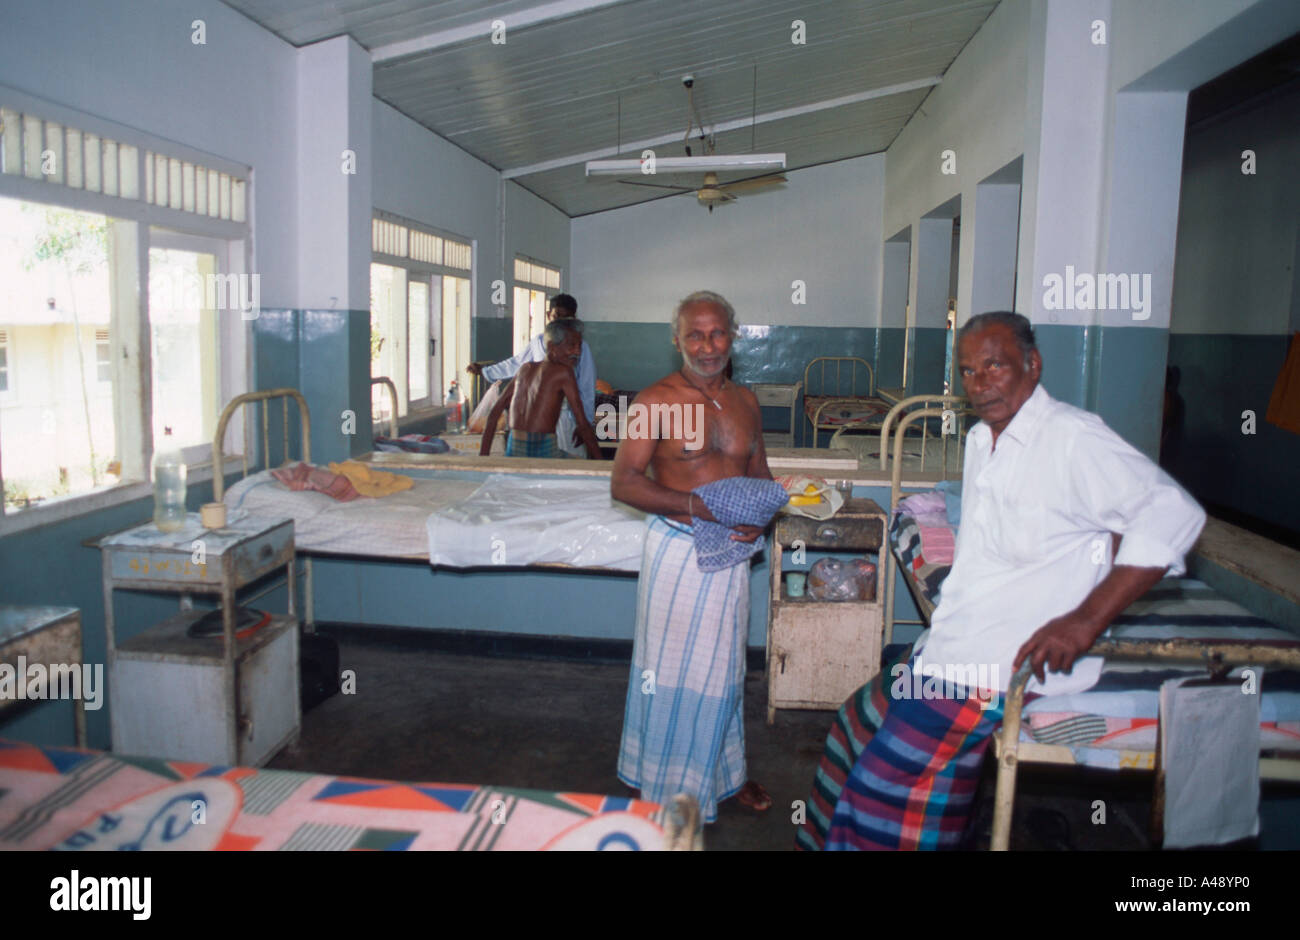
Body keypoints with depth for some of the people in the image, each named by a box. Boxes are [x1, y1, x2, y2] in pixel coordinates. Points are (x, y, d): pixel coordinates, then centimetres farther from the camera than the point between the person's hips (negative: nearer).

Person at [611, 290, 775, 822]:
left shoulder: (744, 401, 7)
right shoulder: (656, 401, -11)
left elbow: (759, 472, 17)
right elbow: (623, 482, -15)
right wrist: (698, 507, -24)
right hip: (678, 549, -5)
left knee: (723, 667, 18)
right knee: (672, 668, 5)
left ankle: (723, 771, 38)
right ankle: (669, 786, 24)